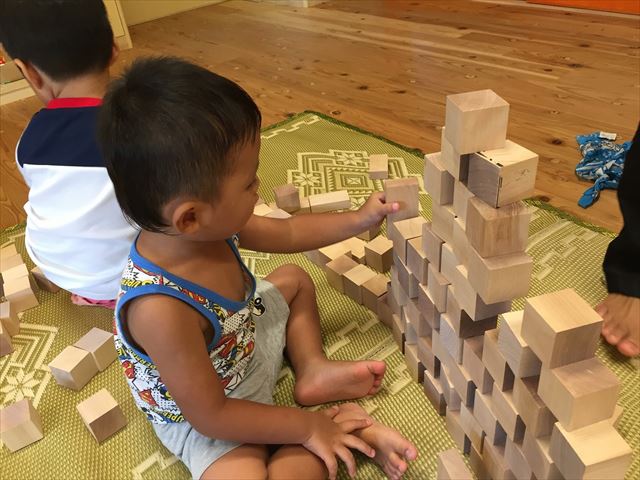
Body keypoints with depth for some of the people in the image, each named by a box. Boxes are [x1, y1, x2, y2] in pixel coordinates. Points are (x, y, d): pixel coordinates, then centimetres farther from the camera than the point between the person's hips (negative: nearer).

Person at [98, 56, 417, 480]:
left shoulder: (209, 226, -22)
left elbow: (288, 233, -2)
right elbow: (211, 415, -30)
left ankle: (313, 370, 6)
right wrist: (307, 428, -21)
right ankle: (342, 422, -6)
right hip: (205, 417, -7)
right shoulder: (161, 311, -43)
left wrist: (359, 220, 0)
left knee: (294, 279, 18)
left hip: (242, 342, 7)